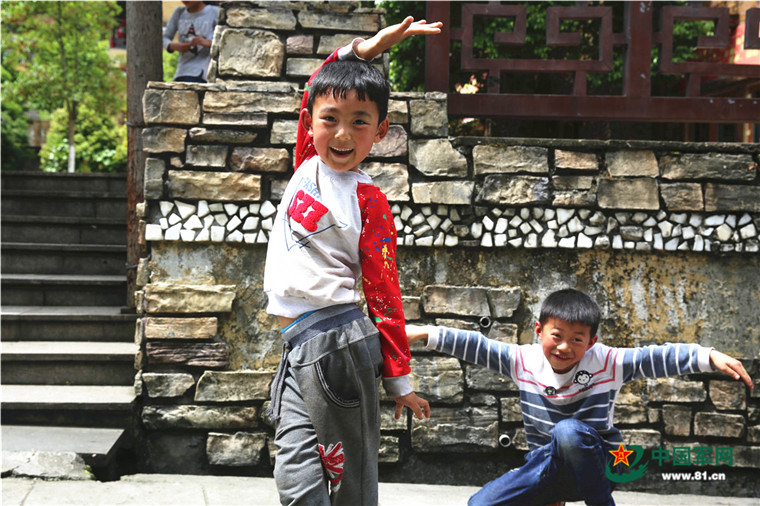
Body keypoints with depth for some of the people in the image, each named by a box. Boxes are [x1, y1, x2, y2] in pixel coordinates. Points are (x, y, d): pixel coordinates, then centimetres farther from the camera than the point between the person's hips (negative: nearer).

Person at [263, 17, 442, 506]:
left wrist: (399, 380, -4)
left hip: (338, 345, -6)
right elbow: (317, 85, 19)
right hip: (299, 350, 6)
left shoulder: (369, 201, -5)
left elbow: (385, 293, -4)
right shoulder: (306, 163, 9)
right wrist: (365, 48, 7)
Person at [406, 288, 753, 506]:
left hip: (597, 463, -4)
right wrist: (424, 333, -7)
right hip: (547, 465, 4)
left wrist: (711, 357, -34)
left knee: (568, 431, -37)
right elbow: (476, 347, -3)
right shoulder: (523, 360, -4)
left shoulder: (607, 363, -12)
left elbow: (657, 357, -21)